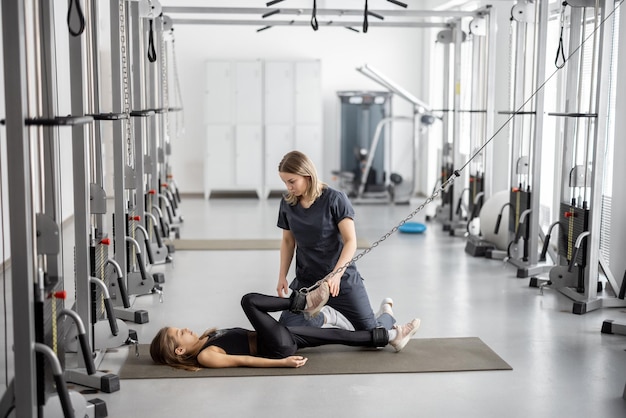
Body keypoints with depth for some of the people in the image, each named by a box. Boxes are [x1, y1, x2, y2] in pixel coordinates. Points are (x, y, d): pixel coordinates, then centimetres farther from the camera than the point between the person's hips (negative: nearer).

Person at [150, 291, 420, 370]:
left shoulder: (204, 342, 10)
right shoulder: (205, 357, -15)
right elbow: (244, 361, -19)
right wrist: (282, 362, -21)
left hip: (280, 339, 9)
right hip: (278, 348, -9)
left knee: (335, 334, 5)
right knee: (249, 300, -21)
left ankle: (391, 337, 11)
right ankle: (304, 302, -8)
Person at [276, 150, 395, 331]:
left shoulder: (335, 199, -15)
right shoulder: (287, 203, -1)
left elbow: (350, 241, -17)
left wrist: (336, 274, -30)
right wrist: (282, 276, 2)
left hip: (342, 278, -3)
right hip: (306, 280, 4)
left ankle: (387, 312, 37)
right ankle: (321, 317, 19)